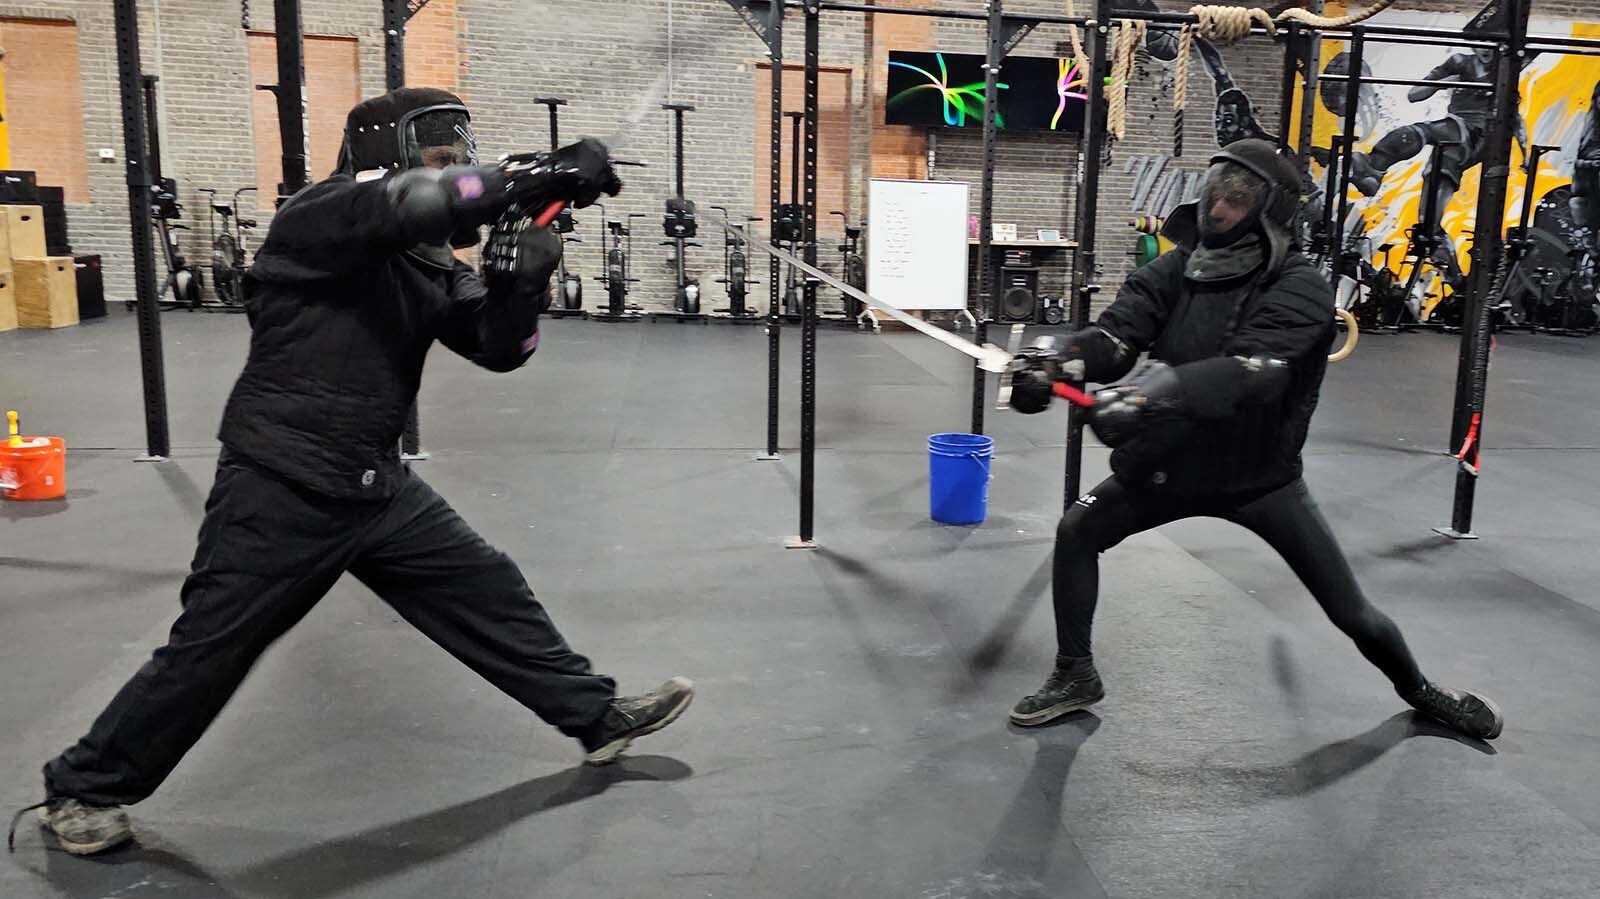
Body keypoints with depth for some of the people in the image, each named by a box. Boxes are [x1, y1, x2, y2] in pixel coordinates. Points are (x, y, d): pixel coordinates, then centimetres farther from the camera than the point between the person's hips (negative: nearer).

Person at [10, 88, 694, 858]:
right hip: (280, 491, -7)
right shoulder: (318, 216, -15)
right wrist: (548, 172, -29)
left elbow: (501, 349, 5)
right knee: (209, 651, 3)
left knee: (490, 594, 10)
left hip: (378, 487, 7)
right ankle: (82, 789, 25)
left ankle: (595, 715, 24)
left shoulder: (434, 265, 8)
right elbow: (419, 200, -34)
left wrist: (520, 279, -14)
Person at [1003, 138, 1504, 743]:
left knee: (1354, 615, 4)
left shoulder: (1299, 289, -22)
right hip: (1172, 461, 4)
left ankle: (1420, 691, 36)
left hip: (1260, 475, -3)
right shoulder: (1177, 268, -7)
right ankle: (1075, 676, 13)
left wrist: (1156, 388, -55)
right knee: (1076, 532, -5)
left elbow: (1249, 374, -39)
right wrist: (1060, 356, -42)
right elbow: (1115, 335, -19)